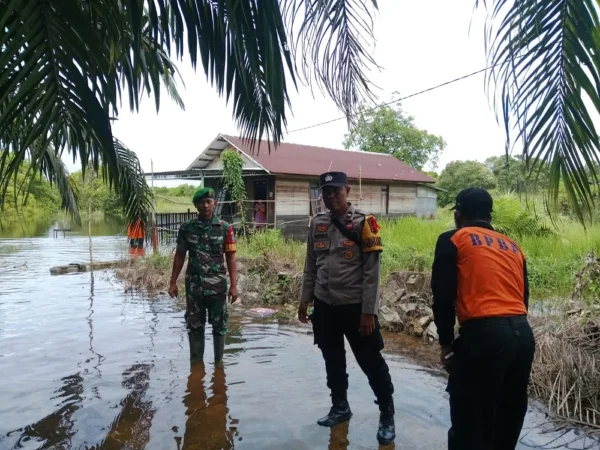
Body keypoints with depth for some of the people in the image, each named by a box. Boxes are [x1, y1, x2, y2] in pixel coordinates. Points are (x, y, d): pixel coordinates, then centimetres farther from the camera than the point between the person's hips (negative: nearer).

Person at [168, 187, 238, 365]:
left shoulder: (225, 228, -4)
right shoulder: (186, 227, 1)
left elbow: (230, 258, -3)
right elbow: (180, 255, 7)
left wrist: (234, 285, -9)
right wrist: (173, 282, 4)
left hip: (217, 285, -1)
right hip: (193, 285, 2)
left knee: (219, 325, 8)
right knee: (194, 326, 11)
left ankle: (218, 361, 24)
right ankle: (196, 361, 25)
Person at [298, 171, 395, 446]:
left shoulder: (363, 223, -10)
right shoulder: (317, 224, 5)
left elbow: (371, 273, -12)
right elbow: (310, 267, 12)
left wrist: (368, 312, -14)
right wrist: (305, 299, 10)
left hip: (355, 307, -5)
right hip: (325, 306, 5)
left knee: (371, 362, 6)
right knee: (333, 360, 17)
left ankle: (387, 416, 24)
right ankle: (340, 407, 37)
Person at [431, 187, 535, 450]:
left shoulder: (453, 240, 3)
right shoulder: (513, 246, 21)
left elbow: (443, 297, -4)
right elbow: (522, 297, 21)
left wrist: (446, 343, 5)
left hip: (484, 334, -6)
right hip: (523, 335, 7)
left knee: (470, 419, 5)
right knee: (508, 416, 23)